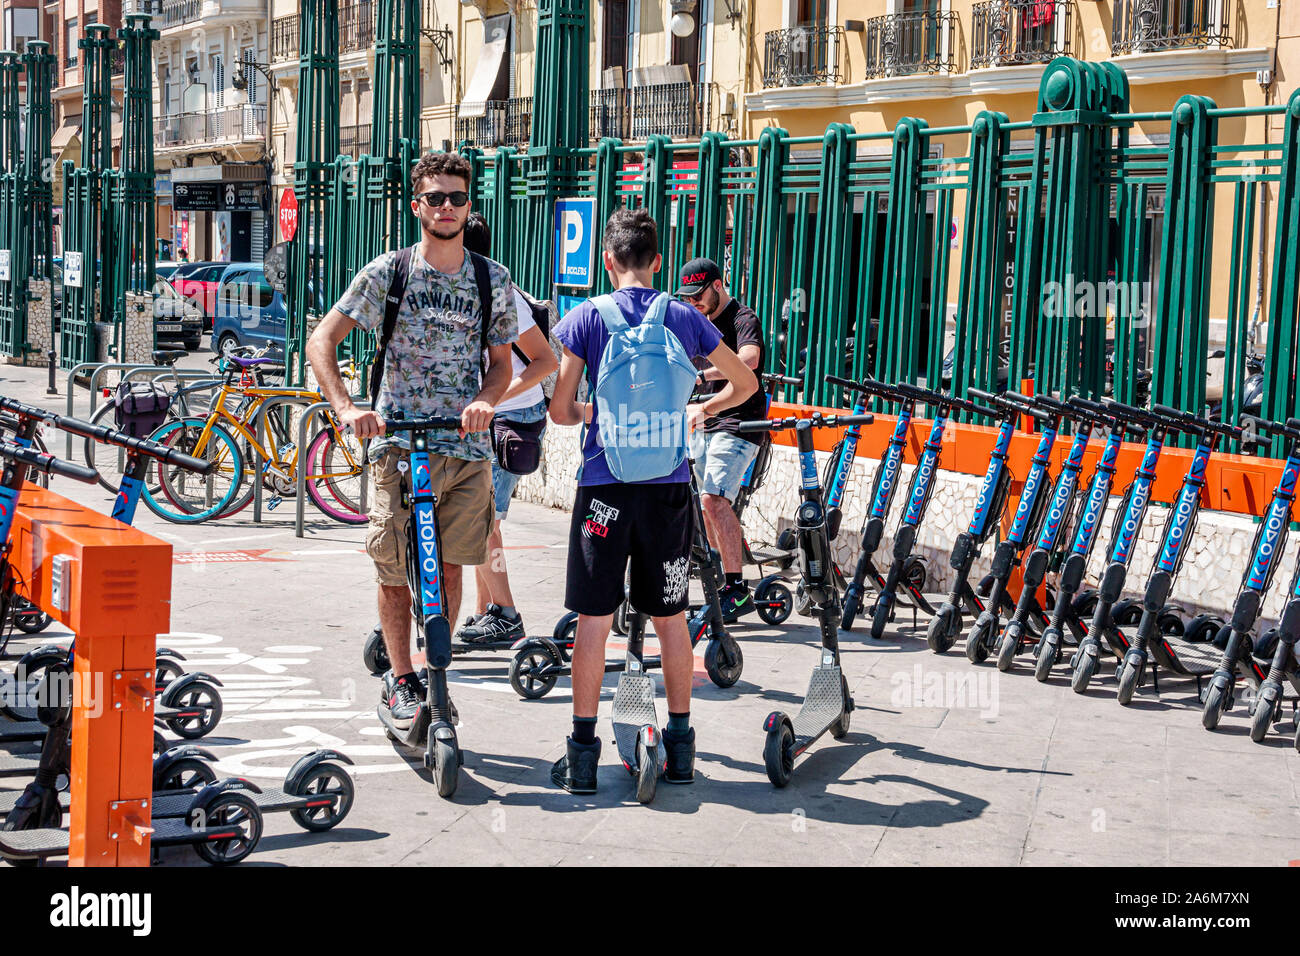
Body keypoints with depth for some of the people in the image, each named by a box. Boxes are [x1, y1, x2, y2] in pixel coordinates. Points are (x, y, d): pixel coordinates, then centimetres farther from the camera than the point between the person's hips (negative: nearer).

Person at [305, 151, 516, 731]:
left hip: (467, 447, 2)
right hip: (399, 445, -1)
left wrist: (485, 400, -9)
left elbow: (500, 361, 14)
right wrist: (346, 408, -19)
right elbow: (322, 341, -4)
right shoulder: (387, 272, 0)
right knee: (394, 571, -2)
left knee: (448, 569, 3)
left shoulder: (493, 280, 7)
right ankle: (400, 678, 17)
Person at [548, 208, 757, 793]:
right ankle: (681, 747, 18)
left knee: (594, 619, 3)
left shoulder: (585, 318, -2)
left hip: (605, 485, -2)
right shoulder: (684, 318, 5)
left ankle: (583, 753, 5)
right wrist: (700, 411, 35)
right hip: (669, 486, 2)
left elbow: (560, 410, -3)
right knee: (670, 618, 11)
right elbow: (744, 383, 17)